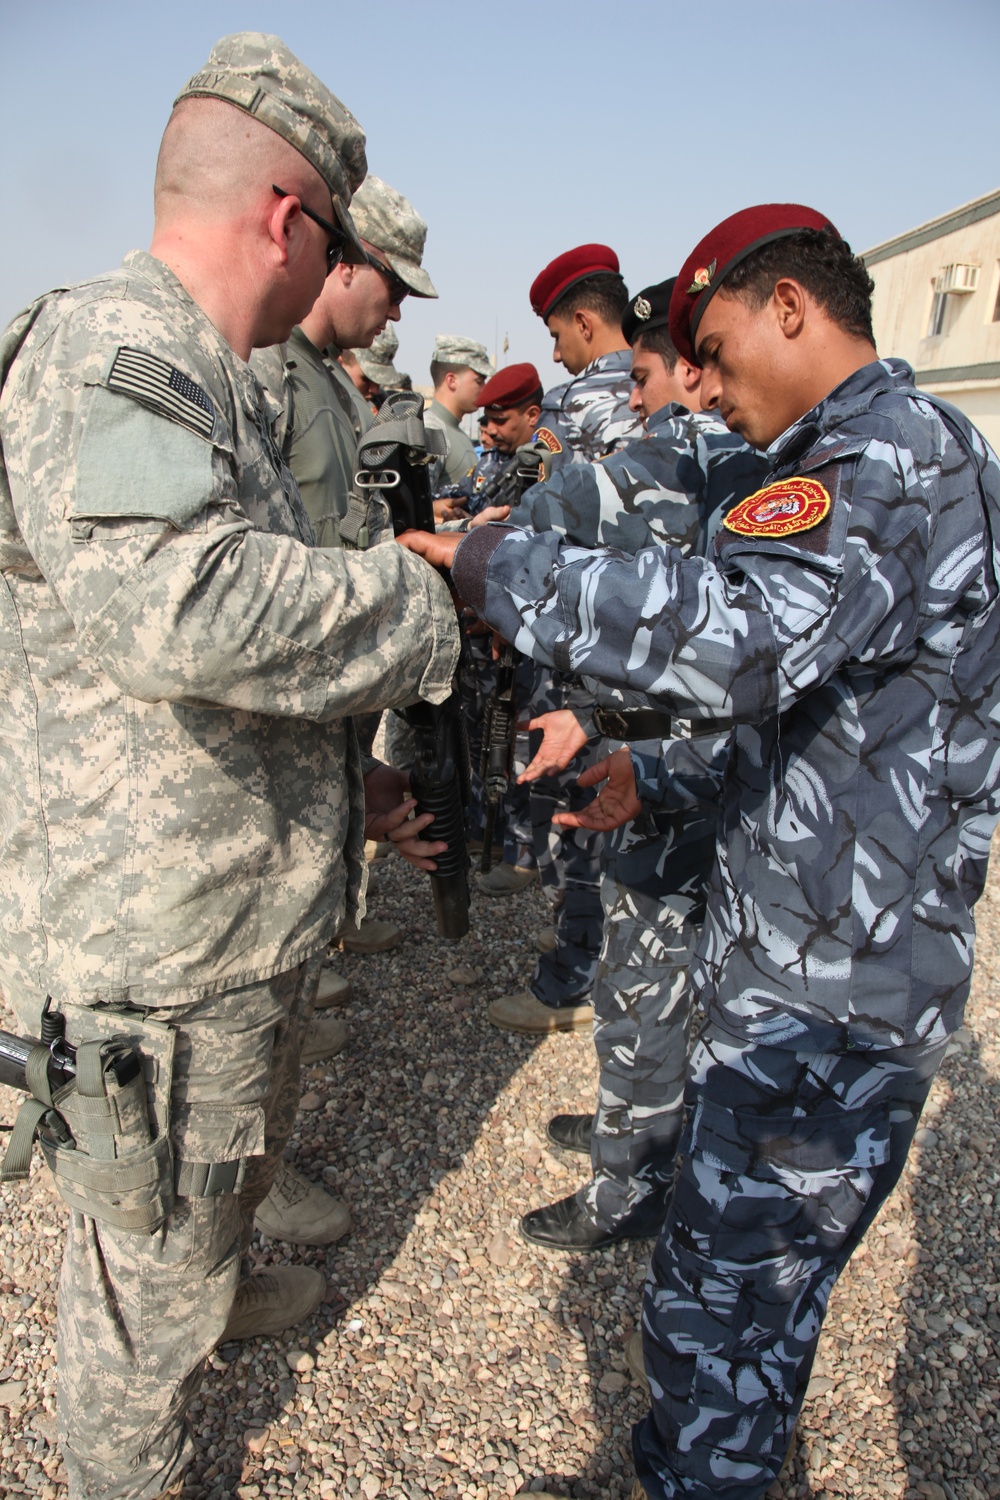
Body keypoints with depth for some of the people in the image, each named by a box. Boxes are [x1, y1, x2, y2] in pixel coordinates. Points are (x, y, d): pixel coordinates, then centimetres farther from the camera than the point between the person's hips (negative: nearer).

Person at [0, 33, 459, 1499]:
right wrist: (429, 593, -25)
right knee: (150, 1256, 13)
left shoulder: (202, 378, 16)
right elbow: (185, 606, -40)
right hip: (156, 944, -10)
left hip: (246, 904, 10)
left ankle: (216, 1284, 61)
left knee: (245, 1150, 33)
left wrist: (343, 787, 17)